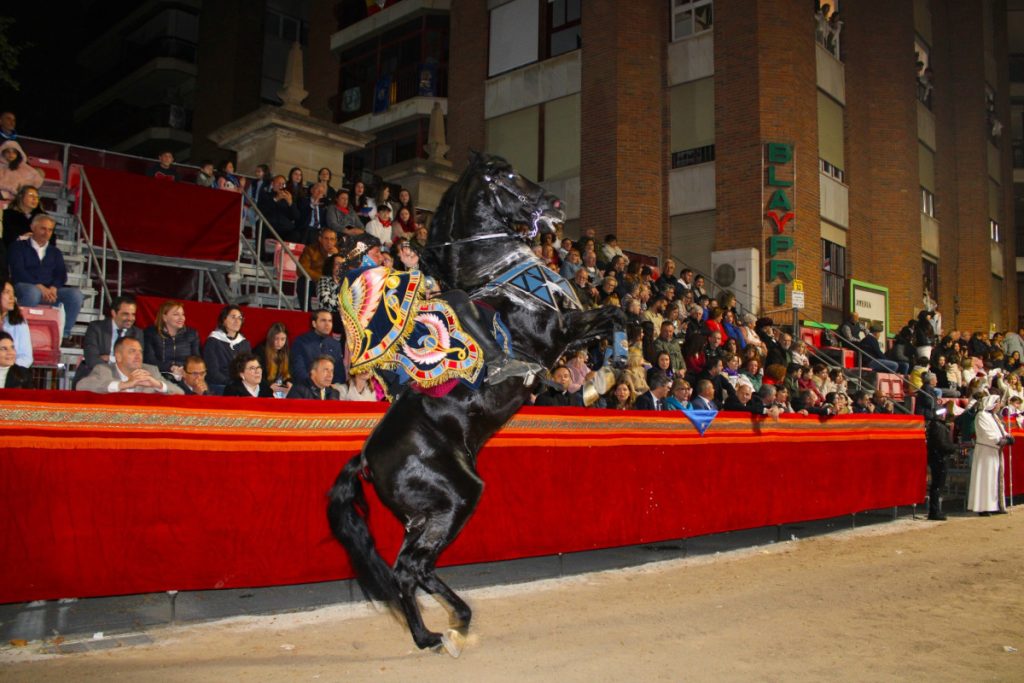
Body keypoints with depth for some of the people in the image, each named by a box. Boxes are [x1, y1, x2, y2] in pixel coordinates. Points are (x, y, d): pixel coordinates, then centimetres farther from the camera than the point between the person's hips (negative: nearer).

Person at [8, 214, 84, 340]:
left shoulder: (55, 252, 25)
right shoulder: (19, 247, 13)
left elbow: (62, 274, 10)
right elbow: (18, 271, -4)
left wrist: (53, 288, -14)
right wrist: (40, 287, -19)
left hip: (50, 291, 4)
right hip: (25, 287, -4)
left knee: (76, 294, -25)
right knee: (33, 291, -40)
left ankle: (64, 334, -21)